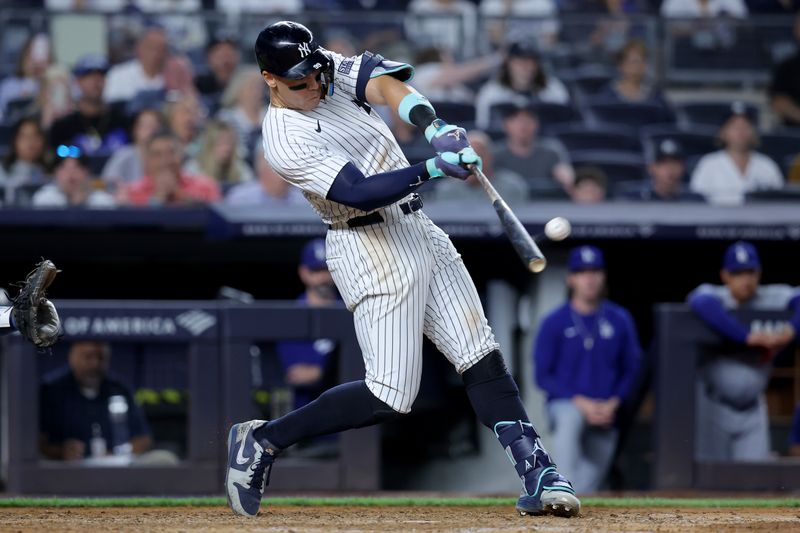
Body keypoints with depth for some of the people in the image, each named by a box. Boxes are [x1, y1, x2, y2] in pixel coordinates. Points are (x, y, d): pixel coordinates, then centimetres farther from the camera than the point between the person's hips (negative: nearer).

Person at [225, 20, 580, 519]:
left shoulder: (336, 72, 4)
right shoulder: (287, 140, -18)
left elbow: (387, 84, -15)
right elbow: (361, 193, -26)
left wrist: (436, 127, -34)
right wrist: (433, 168, -36)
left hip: (419, 231, 8)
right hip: (372, 250, -8)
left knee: (482, 358, 0)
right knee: (391, 396, -10)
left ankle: (537, 472, -3)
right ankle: (264, 440, 2)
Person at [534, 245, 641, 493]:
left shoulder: (620, 320, 4)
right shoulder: (554, 322, -2)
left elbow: (632, 370, 9)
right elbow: (543, 376, -2)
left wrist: (614, 404, -8)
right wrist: (580, 402, -15)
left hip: (607, 415, 3)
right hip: (565, 405, -3)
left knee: (589, 486, -7)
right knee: (569, 419, -38)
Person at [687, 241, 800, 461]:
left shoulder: (772, 298, -2)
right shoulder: (713, 295, -11)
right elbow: (703, 303, -35)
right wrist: (747, 336, -40)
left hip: (752, 410, 3)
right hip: (712, 407, -3)